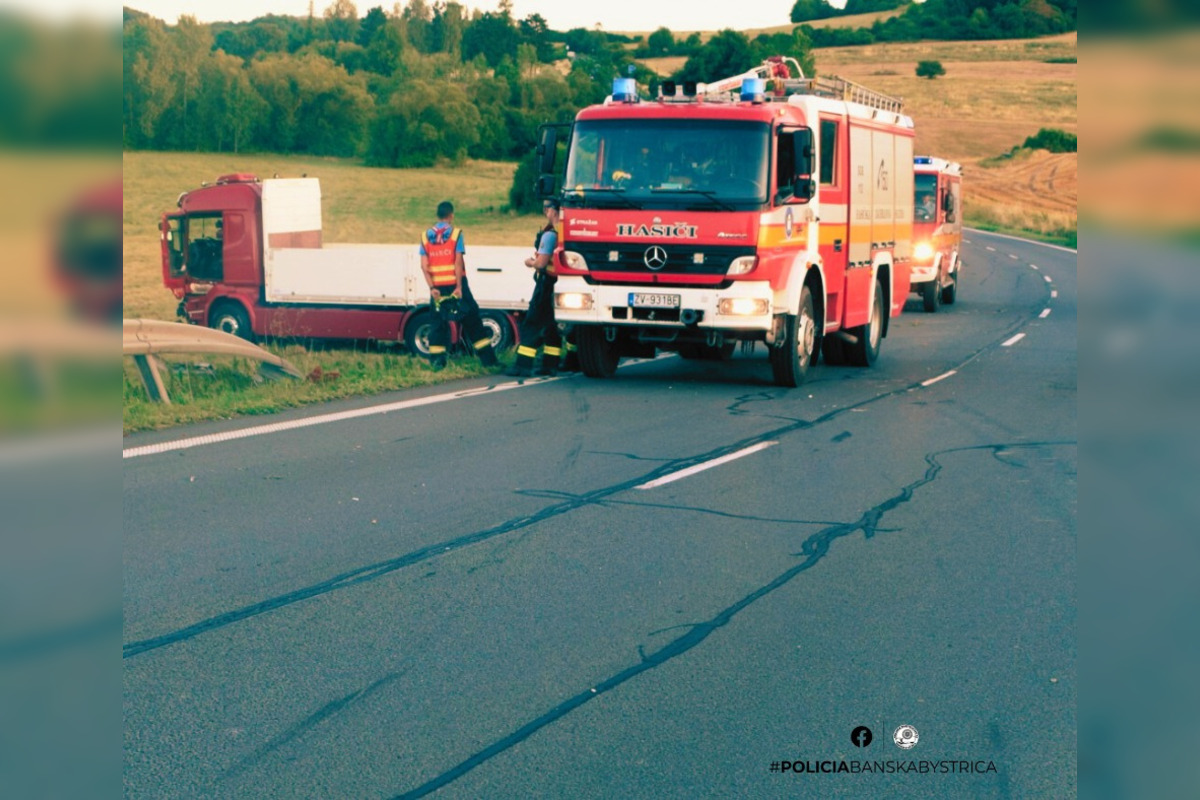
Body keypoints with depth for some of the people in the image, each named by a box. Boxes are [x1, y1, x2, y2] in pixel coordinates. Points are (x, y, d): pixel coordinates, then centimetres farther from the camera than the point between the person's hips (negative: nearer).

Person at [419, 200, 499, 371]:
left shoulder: (426, 236, 6)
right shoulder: (455, 233, -5)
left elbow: (424, 266, -2)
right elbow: (458, 262, -12)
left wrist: (432, 287, -3)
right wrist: (459, 287, -13)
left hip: (437, 288, 3)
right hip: (454, 285, -3)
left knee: (439, 323, 11)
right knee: (472, 321, 4)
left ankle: (436, 361, 5)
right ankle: (488, 358, 7)